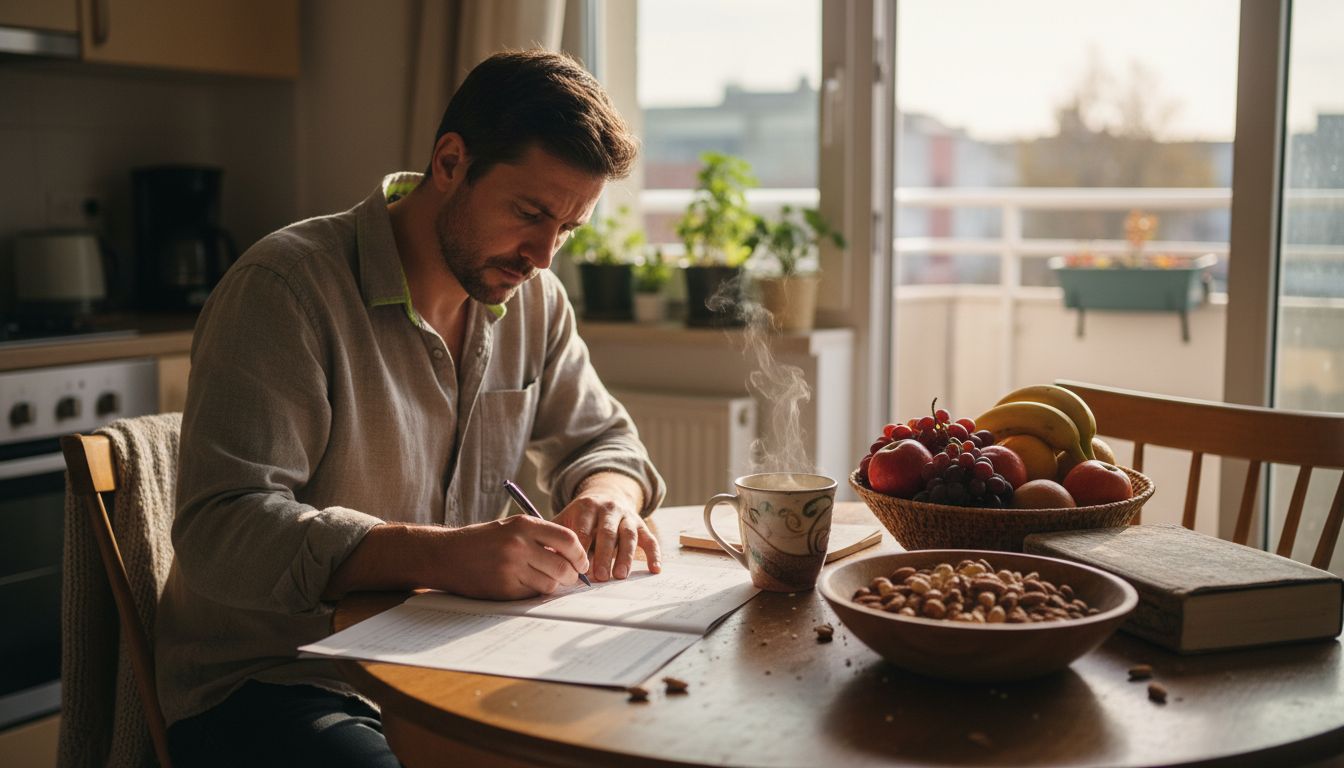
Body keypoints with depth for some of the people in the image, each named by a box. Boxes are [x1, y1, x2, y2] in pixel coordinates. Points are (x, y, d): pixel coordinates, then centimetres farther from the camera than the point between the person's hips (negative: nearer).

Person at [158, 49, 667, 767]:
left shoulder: (532, 296, 5)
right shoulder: (287, 285, -17)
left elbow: (601, 437, 16)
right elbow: (220, 528, -24)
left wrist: (607, 497, -10)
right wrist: (443, 554, -37)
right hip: (268, 678, -6)